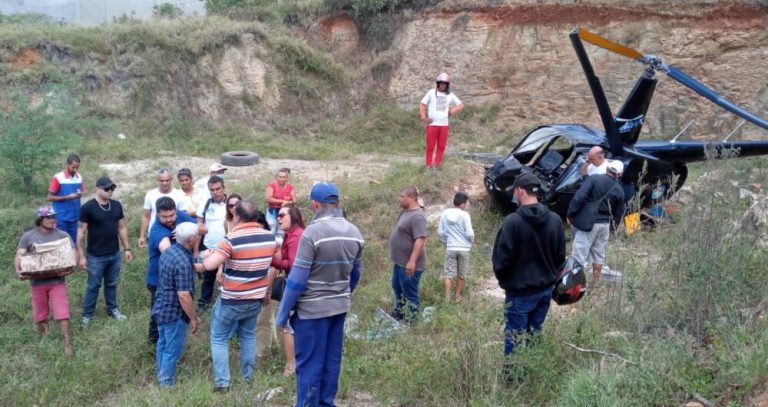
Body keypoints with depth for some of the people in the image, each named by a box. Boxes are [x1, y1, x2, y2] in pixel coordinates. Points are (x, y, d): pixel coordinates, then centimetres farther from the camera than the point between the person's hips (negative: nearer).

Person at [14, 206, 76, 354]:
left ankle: (67, 343, 1)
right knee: (40, 313, 14)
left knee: (62, 312, -6)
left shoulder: (63, 235, 0)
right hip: (37, 282, 1)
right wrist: (18, 270, -23)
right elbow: (19, 255, -3)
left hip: (57, 281, -1)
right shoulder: (28, 236, 1)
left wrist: (72, 267, -23)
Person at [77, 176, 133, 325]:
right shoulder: (88, 207, -14)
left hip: (115, 254, 5)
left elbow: (122, 227, 11)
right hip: (96, 257, -5)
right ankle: (87, 314, 20)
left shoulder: (117, 205, 2)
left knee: (112, 284, 18)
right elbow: (81, 232, -12)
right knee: (93, 286, 6)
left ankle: (112, 309, 34)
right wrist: (81, 256, -13)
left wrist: (127, 248, 9)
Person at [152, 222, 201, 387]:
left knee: (163, 344, 22)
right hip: (175, 313, -9)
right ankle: (167, 383, 17)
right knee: (173, 350, 5)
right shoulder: (183, 262, -28)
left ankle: (162, 377, 37)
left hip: (161, 308, 9)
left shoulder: (168, 251, 1)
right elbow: (184, 295, -27)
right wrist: (193, 318, -18)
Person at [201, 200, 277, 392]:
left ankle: (222, 383, 7)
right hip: (256, 298, 5)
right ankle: (248, 377, 28)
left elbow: (209, 265, -27)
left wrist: (206, 254, -4)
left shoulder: (232, 239, -21)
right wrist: (266, 290, 22)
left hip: (232, 300, -5)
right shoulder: (270, 237, -3)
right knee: (248, 336, 22)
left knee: (219, 338, 10)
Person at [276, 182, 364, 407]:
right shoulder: (355, 232, 2)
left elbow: (297, 279, -17)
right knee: (331, 361, 15)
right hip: (340, 306, 7)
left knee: (309, 363, 3)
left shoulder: (313, 232, -19)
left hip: (312, 309, -6)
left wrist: (283, 313, -9)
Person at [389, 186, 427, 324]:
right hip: (399, 261, 10)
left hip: (409, 264, -10)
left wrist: (412, 261, -32)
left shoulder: (417, 216, -24)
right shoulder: (405, 211, 8)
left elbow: (420, 239, -29)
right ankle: (397, 315, 40)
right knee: (397, 288, 24)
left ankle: (409, 323, 11)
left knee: (410, 294, 1)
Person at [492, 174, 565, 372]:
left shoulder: (513, 221, -20)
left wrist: (503, 279, 2)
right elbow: (560, 255, 6)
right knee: (535, 333, 18)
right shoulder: (555, 219, -2)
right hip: (546, 288, 6)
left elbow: (501, 257, -16)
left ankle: (511, 375, 13)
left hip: (520, 291, -6)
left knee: (514, 338, 5)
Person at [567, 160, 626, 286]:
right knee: (599, 253, 19)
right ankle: (596, 281, 28)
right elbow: (618, 213, 11)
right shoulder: (619, 190, 4)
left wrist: (571, 213, -11)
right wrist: (614, 224, 27)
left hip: (588, 222, -5)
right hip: (605, 224, 5)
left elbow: (579, 197, -18)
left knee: (580, 252, -3)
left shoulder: (594, 178, -9)